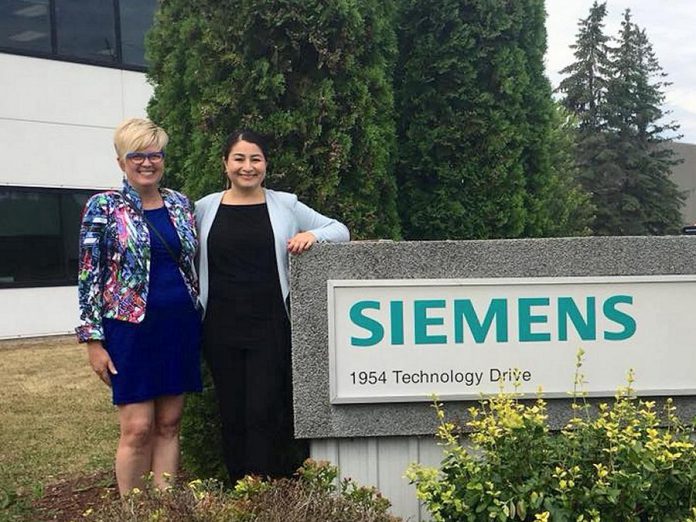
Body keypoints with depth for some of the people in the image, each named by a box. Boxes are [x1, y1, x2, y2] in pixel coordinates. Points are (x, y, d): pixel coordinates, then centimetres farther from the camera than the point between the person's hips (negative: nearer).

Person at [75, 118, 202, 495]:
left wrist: (199, 319, 13)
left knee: (168, 425, 9)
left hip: (181, 329, 4)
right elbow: (88, 276, -5)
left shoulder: (181, 204, 9)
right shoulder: (103, 207, -4)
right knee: (137, 428, -3)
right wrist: (93, 339, -9)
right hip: (132, 330, -4)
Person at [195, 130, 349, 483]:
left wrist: (313, 234, -13)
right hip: (221, 327, 2)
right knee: (232, 415, 8)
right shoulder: (206, 208, 7)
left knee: (264, 413, -5)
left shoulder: (284, 205, 4)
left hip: (269, 325, -2)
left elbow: (340, 230, 8)